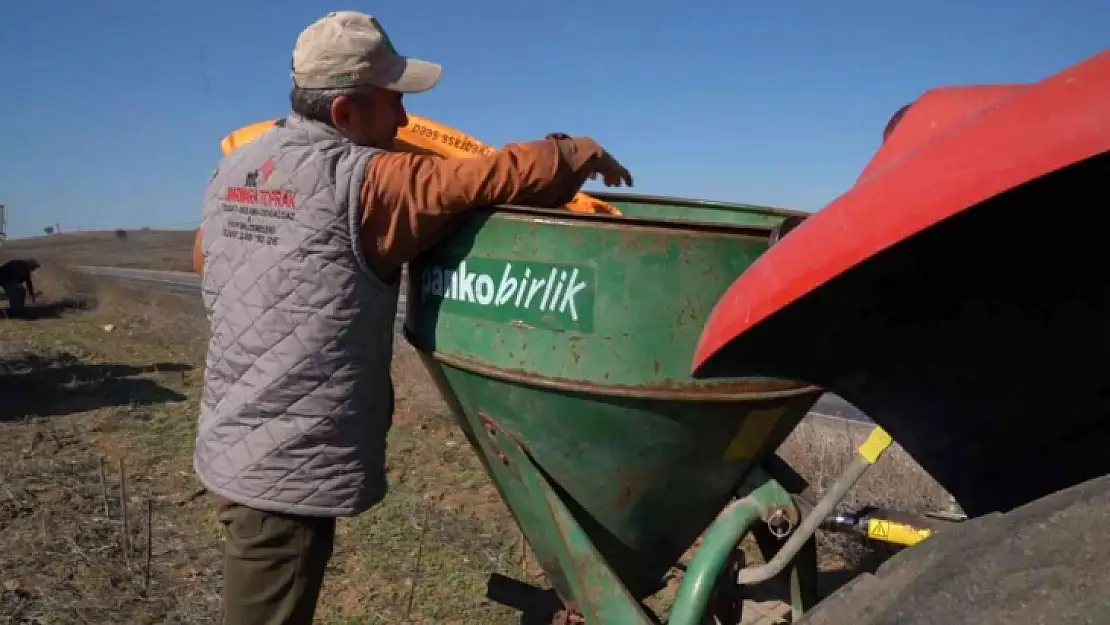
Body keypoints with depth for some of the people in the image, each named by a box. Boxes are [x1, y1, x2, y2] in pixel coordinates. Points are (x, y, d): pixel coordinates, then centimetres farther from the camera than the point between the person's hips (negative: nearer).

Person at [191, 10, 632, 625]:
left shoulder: (230, 171, 6)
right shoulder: (363, 182, -19)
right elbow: (500, 174, -19)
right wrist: (585, 153, -2)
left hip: (231, 448, 8)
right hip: (290, 467, -8)